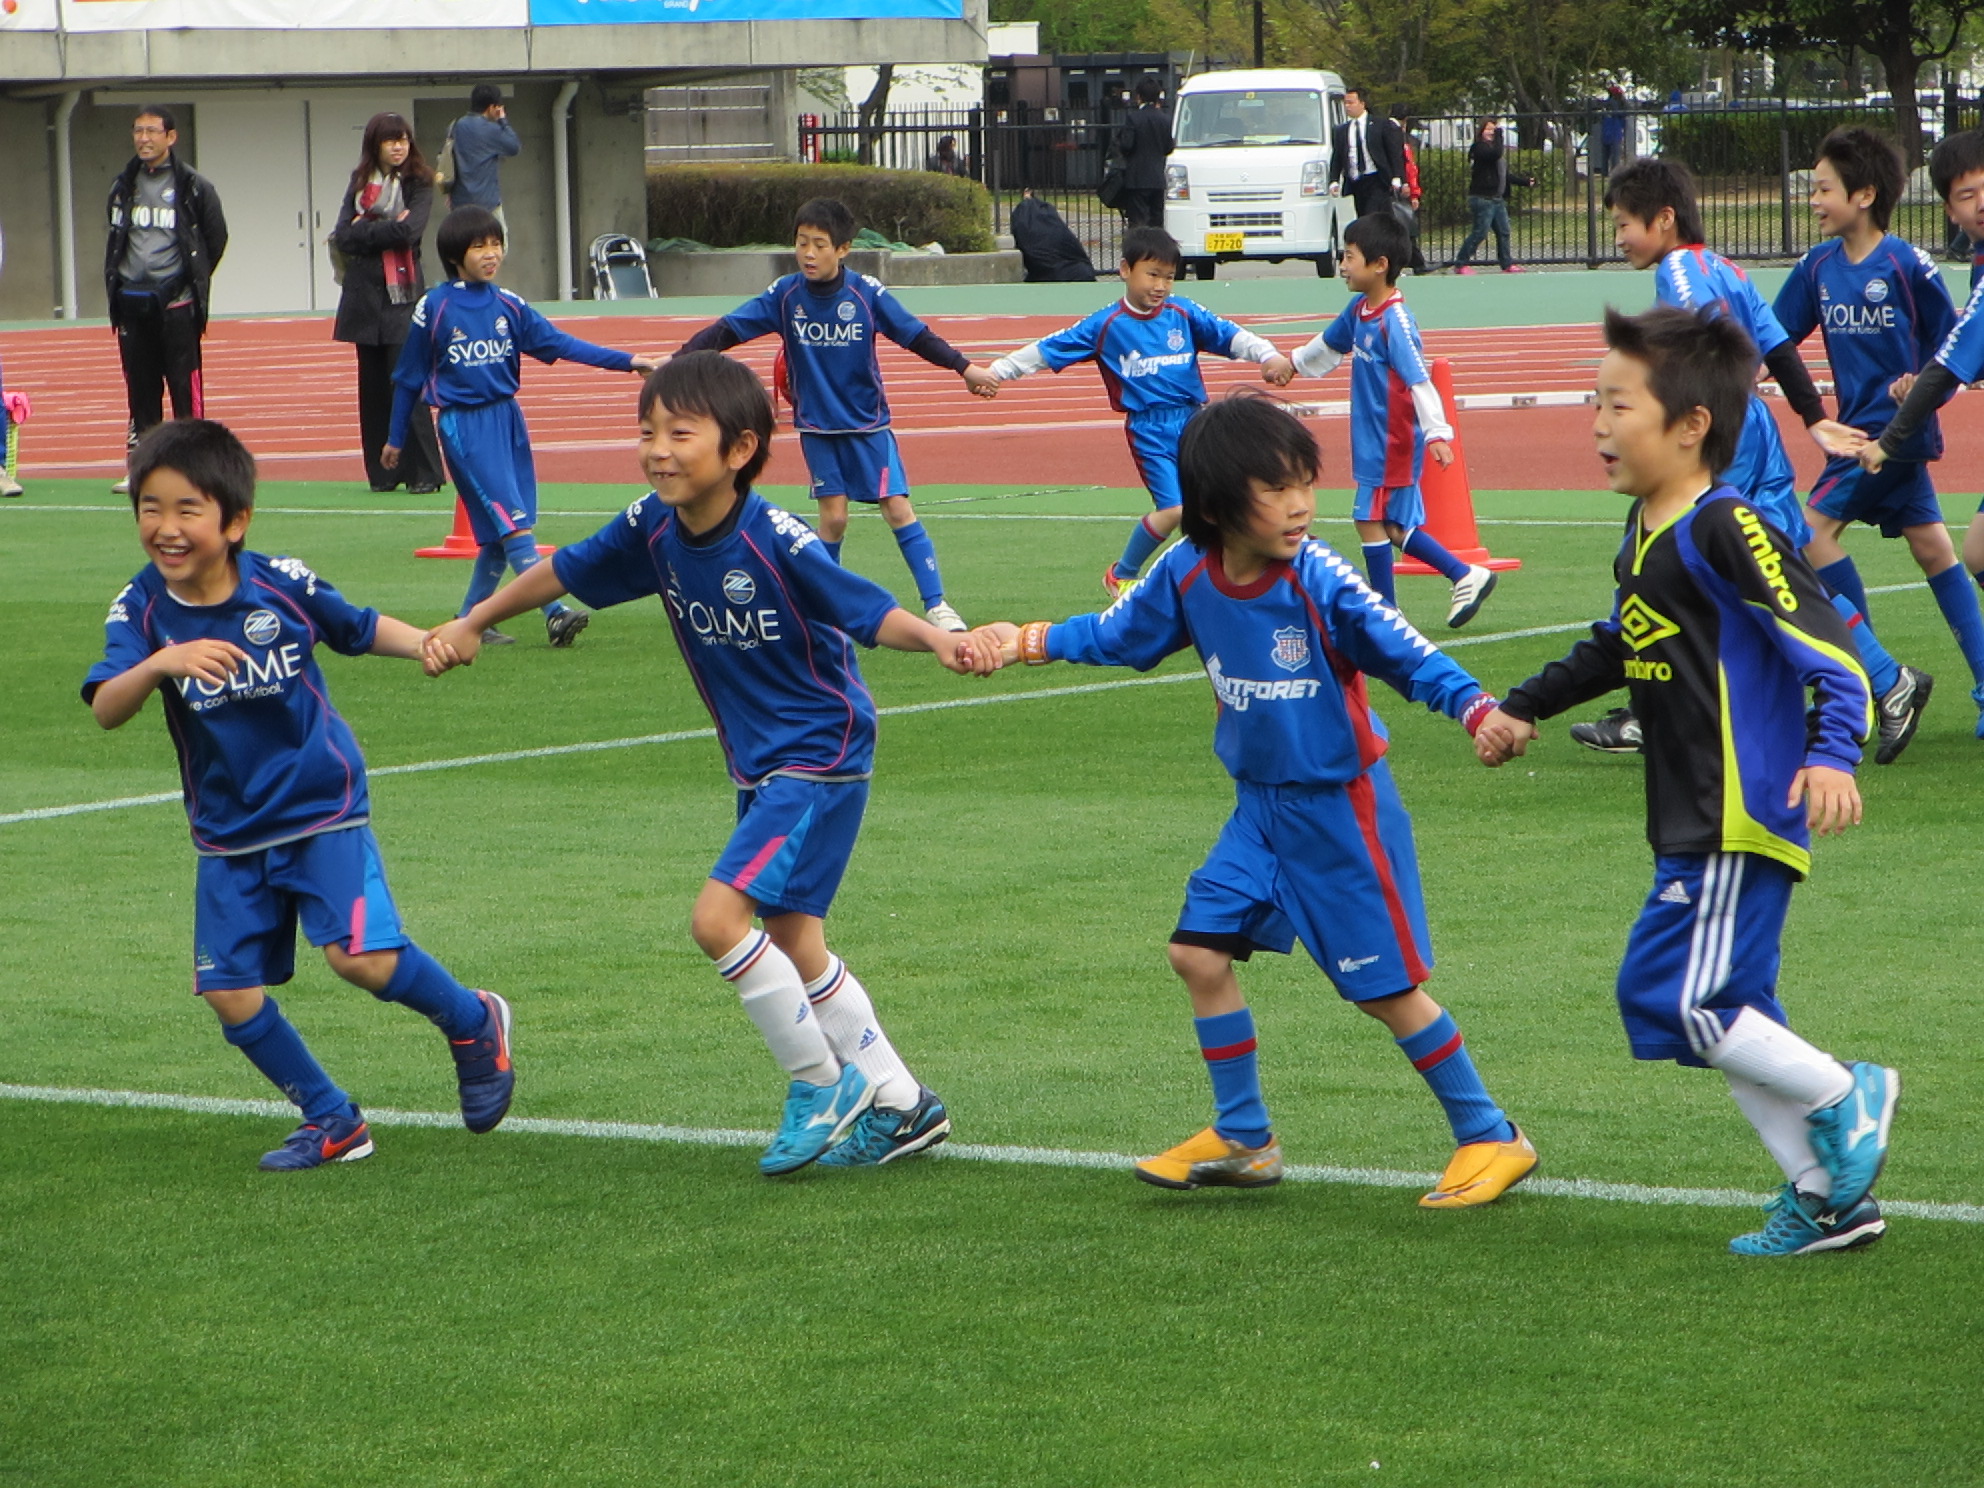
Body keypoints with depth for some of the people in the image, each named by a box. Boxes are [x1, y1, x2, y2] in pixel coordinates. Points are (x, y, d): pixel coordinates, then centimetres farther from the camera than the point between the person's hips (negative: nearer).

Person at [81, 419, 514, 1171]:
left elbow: (361, 628, 5)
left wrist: (428, 643, -13)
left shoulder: (282, 585, -13)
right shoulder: (141, 609, -12)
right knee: (229, 993, 0)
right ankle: (331, 1122, 20)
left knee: (362, 955, -19)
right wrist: (158, 664, -45)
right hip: (227, 834, 3)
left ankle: (473, 1023, 11)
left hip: (321, 807, -3)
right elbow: (106, 710, -26)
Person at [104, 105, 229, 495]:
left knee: (185, 387, -6)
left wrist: (193, 280, 8)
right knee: (141, 389, 7)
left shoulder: (194, 187, -3)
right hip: (132, 302, 5)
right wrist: (114, 280, 14)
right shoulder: (124, 186, 11)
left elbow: (216, 238, 6)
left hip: (176, 304, -5)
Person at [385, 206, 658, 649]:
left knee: (499, 533, 7)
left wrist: (626, 361, -6)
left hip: (507, 419, 6)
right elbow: (409, 377, 3)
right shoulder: (434, 308, -7)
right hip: (465, 425, -6)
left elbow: (559, 343, 3)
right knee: (512, 522, -14)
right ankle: (554, 614, -21)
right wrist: (395, 440, 10)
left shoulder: (507, 305, 6)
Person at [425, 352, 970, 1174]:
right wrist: (470, 624, 20)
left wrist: (939, 639, -46)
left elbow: (872, 613, -26)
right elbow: (563, 571, 11)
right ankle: (899, 1104, 27)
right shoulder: (654, 529, -5)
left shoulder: (778, 543, -25)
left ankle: (821, 1083, 0)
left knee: (719, 918, -18)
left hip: (821, 759, -8)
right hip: (756, 766, 8)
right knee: (792, 947, 13)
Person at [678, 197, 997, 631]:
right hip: (816, 426, 1)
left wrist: (964, 367, -8)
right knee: (833, 517, -1)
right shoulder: (784, 295, -8)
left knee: (897, 508, -7)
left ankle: (935, 604, -3)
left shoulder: (867, 293, -11)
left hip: (868, 421, -1)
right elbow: (727, 329, -8)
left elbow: (916, 335, -5)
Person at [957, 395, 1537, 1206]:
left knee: (1387, 987, -2)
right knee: (1199, 951, 6)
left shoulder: (1320, 581, -22)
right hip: (1259, 806, 6)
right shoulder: (1187, 575, -5)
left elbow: (1410, 658, -22)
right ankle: (1243, 1139, 23)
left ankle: (1491, 1138, 14)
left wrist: (1484, 712, -38)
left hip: (1341, 806, -6)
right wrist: (1019, 640, 1)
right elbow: (1114, 635, 12)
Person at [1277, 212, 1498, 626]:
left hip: (1393, 442, -9)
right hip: (1373, 440, 9)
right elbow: (1329, 345, 28)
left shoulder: (1395, 320, -21)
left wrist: (1437, 433, -34)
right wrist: (1295, 363, 43)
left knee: (1372, 520, -2)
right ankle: (1467, 576, 19)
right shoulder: (1359, 309, 6)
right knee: (1395, 527, 12)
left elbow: (1420, 380, -27)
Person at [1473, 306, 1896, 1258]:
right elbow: (1617, 646, 28)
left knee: (1672, 996, -13)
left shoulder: (1725, 529, -17)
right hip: (1693, 824, 10)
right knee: (1723, 1016, 12)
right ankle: (1829, 1198, 20)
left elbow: (1827, 644, -22)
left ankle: (1845, 1097, 5)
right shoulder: (1645, 533, 11)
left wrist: (1832, 752, -36)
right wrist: (1523, 710, 29)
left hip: (1740, 821, -10)